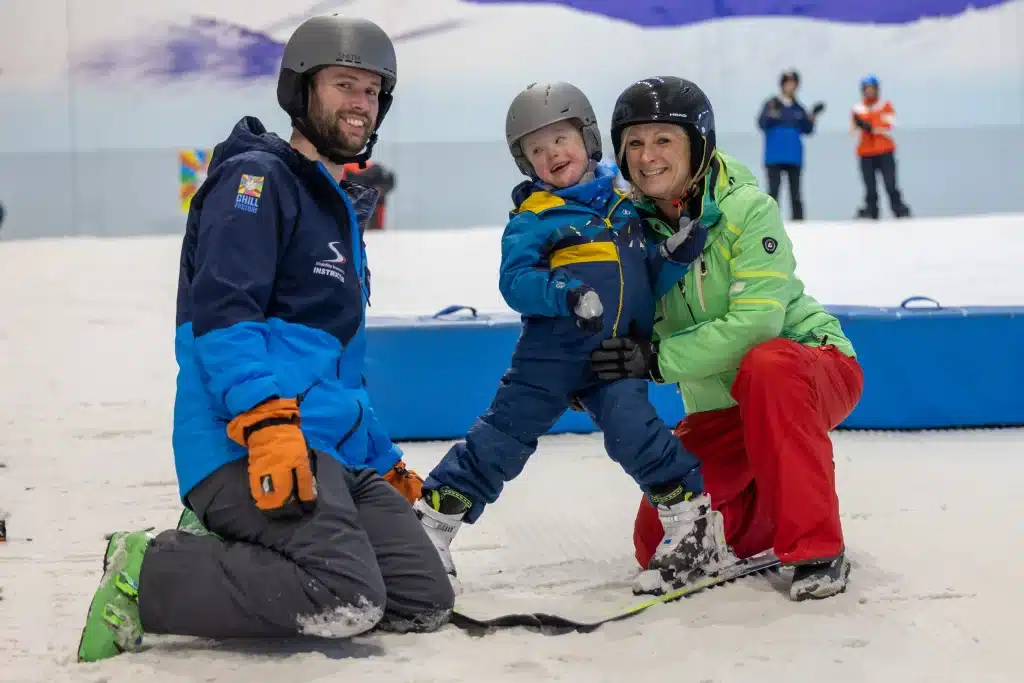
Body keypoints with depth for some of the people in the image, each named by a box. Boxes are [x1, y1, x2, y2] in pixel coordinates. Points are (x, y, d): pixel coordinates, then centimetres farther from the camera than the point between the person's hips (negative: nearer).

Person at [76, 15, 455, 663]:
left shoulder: (341, 211, 28)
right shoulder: (256, 179, -1)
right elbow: (220, 313, -16)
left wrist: (387, 462, 30)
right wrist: (266, 418, -29)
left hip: (336, 454, 10)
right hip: (246, 446, -9)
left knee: (426, 602, -5)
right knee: (348, 602, -27)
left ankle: (219, 556, 3)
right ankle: (146, 576, -10)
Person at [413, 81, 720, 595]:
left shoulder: (627, 204, 12)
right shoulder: (533, 217, 0)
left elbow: (650, 281, 17)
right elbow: (515, 281, -13)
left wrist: (677, 254, -3)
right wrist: (567, 294, -29)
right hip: (551, 352, -1)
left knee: (632, 430, -19)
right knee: (505, 432, -1)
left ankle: (688, 509, -4)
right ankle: (434, 516, 9)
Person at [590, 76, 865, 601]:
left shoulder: (748, 209, -20)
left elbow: (756, 322, -29)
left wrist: (657, 359, -33)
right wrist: (592, 371, -18)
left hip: (807, 367, -5)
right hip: (719, 409, 6)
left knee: (767, 368, -40)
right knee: (658, 543, -5)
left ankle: (817, 550, -30)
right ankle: (770, 506, 24)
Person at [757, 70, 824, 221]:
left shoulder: (798, 108, 10)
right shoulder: (772, 104, -1)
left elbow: (807, 129, 11)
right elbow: (762, 123, -12)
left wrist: (812, 116, -6)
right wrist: (771, 114, -29)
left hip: (794, 157, 3)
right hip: (775, 156, -3)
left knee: (795, 192, 6)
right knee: (773, 190, -4)